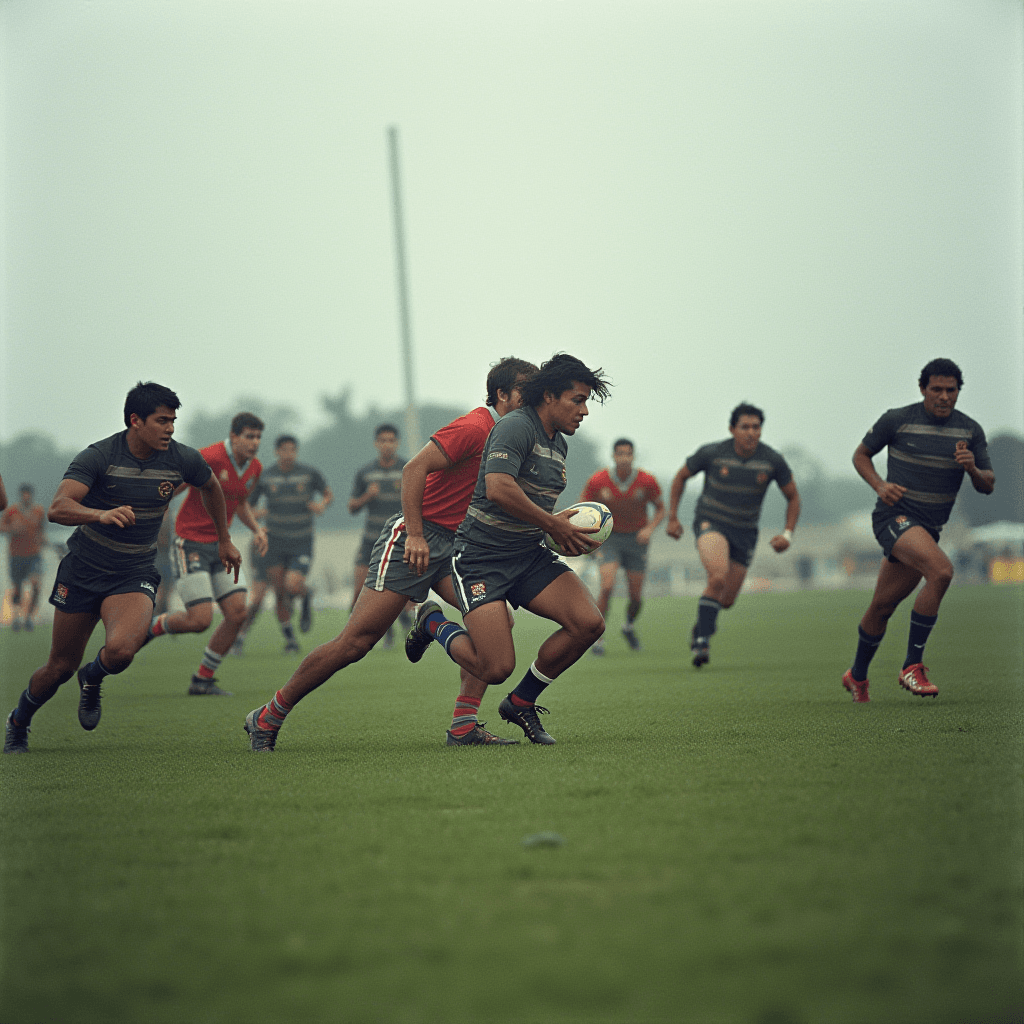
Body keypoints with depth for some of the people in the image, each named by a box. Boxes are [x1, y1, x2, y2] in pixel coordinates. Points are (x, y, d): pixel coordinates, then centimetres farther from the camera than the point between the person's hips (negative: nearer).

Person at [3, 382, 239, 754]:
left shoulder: (182, 460, -8)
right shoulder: (98, 456, -18)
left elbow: (211, 487, 17)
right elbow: (58, 508, -31)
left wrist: (224, 540, 25)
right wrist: (102, 514, -50)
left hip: (135, 574, 1)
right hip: (82, 570, -1)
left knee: (121, 650, -27)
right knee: (60, 668, 6)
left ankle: (92, 680, 10)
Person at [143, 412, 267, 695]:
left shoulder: (254, 467, 5)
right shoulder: (209, 458, -20)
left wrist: (256, 529, 8)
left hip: (222, 545, 7)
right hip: (191, 544, -7)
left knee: (237, 613, -5)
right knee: (200, 620, -14)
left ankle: (203, 680, 9)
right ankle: (153, 625, 17)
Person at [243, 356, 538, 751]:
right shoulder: (474, 428, -15)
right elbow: (414, 468, -22)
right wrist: (415, 534, -27)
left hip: (452, 545, 9)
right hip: (414, 539, -9)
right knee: (355, 642, -9)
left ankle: (464, 726, -11)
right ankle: (267, 717, 3)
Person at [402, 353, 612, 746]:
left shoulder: (559, 444, 14)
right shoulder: (516, 427, -15)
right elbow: (499, 489, -29)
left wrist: (565, 531, 8)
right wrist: (554, 525, -20)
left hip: (530, 555, 8)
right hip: (482, 555, -8)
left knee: (589, 623, -14)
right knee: (495, 669, -17)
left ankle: (521, 702, 6)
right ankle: (434, 624, 15)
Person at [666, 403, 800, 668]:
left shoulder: (772, 460, -9)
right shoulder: (712, 453, -14)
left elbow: (793, 497, 4)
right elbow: (681, 476, 4)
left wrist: (788, 534, -10)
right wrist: (672, 517, 3)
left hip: (745, 533, 3)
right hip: (711, 523, -3)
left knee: (726, 600, 7)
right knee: (719, 576, -31)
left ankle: (700, 626, 40)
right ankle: (702, 641, -23)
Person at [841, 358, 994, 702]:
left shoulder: (970, 430, 4)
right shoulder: (897, 420, -7)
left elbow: (988, 486, 7)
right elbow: (861, 455, 7)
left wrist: (971, 467, -16)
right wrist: (880, 485, -12)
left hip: (929, 529, 5)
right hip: (895, 516, -5)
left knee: (882, 606, 13)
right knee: (941, 571, -29)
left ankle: (857, 676, 35)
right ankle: (912, 667, -21)